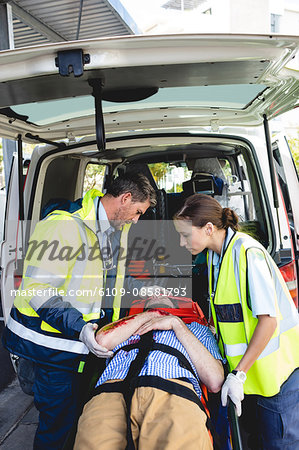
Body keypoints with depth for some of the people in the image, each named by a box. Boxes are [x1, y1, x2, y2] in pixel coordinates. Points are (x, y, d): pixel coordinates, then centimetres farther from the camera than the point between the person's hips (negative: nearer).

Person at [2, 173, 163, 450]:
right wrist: (78, 327, -32)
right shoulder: (65, 225, -22)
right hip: (56, 343, -8)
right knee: (58, 419, 7)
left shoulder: (117, 229, 7)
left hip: (91, 336, 8)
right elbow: (37, 289, -24)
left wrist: (146, 290, 12)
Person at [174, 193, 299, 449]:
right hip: (250, 369, 8)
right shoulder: (215, 254, 4)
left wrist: (238, 374, -24)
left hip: (277, 367, -8)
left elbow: (268, 320, -26)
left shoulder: (247, 252, -23)